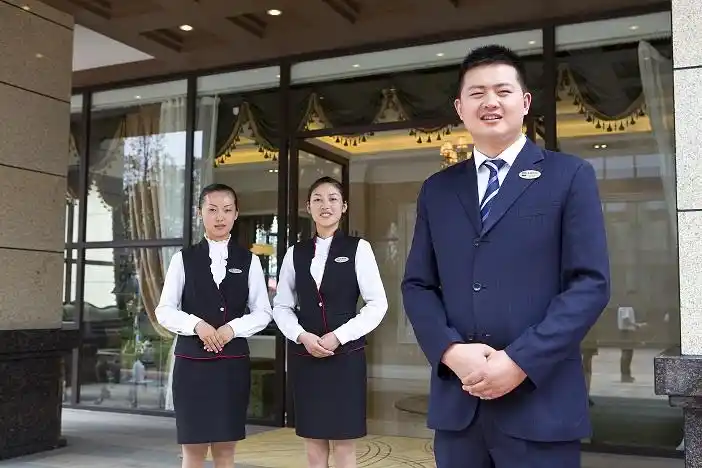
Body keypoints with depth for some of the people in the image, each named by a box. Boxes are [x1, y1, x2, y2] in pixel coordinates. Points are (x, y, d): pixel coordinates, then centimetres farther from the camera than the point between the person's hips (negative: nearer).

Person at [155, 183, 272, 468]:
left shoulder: (248, 261, 5)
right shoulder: (183, 259, 4)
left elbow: (263, 313, 4)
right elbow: (164, 311, 1)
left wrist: (232, 328, -12)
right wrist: (196, 324, -15)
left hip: (233, 362, 1)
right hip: (192, 361, 0)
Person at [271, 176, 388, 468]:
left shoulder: (358, 248, -1)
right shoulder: (295, 253, 9)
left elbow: (377, 304, -5)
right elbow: (281, 306, 10)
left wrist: (338, 337, -12)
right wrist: (302, 336, -8)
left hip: (345, 354, -3)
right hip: (304, 355, 3)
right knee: (313, 444, 8)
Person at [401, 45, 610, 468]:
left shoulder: (570, 176, 2)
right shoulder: (437, 190, 12)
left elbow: (591, 283, -5)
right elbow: (417, 285, 8)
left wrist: (520, 361, -14)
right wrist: (451, 351, -9)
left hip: (540, 403, -3)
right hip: (457, 402, 3)